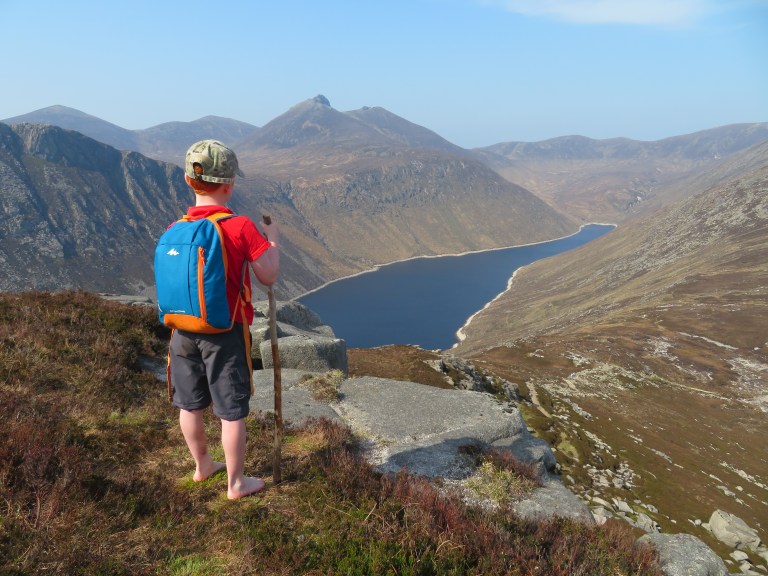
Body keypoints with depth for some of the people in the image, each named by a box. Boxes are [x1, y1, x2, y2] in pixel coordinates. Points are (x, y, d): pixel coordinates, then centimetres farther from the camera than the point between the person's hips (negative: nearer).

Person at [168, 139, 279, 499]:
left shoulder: (176, 229, -2)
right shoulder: (241, 227, -17)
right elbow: (269, 276, -11)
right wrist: (272, 238, 3)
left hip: (184, 331, 5)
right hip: (225, 334, -5)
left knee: (190, 404, 20)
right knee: (232, 411, 9)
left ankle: (202, 465, 41)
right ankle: (236, 483, 23)